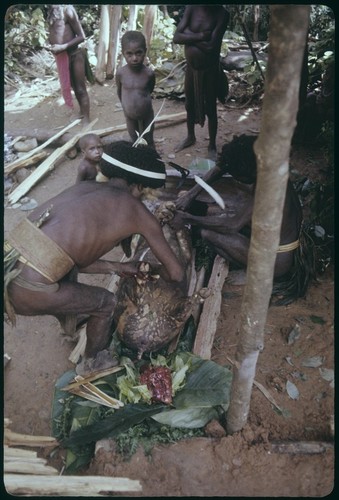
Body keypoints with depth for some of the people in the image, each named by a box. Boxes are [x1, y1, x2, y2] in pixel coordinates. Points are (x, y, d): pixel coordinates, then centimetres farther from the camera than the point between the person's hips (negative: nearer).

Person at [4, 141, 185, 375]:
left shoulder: (84, 186, 20)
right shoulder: (137, 211, 3)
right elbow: (177, 273, 11)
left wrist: (118, 267, 29)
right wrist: (153, 272, 33)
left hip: (9, 266, 7)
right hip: (28, 291, -7)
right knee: (106, 302, 18)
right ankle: (92, 362, 44)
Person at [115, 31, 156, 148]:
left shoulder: (149, 73, -20)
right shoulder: (120, 73, -18)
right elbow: (119, 91, 1)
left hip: (147, 115, -1)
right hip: (129, 116, 1)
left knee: (149, 142, 15)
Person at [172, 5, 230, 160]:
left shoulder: (222, 14, -17)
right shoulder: (192, 8, -5)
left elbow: (211, 47, -27)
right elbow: (176, 37, -12)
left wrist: (189, 34, -18)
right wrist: (199, 36, -22)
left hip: (209, 70, -4)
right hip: (190, 68, 5)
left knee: (210, 109, 7)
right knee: (189, 105, 19)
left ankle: (212, 146, 24)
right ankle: (190, 137, 42)